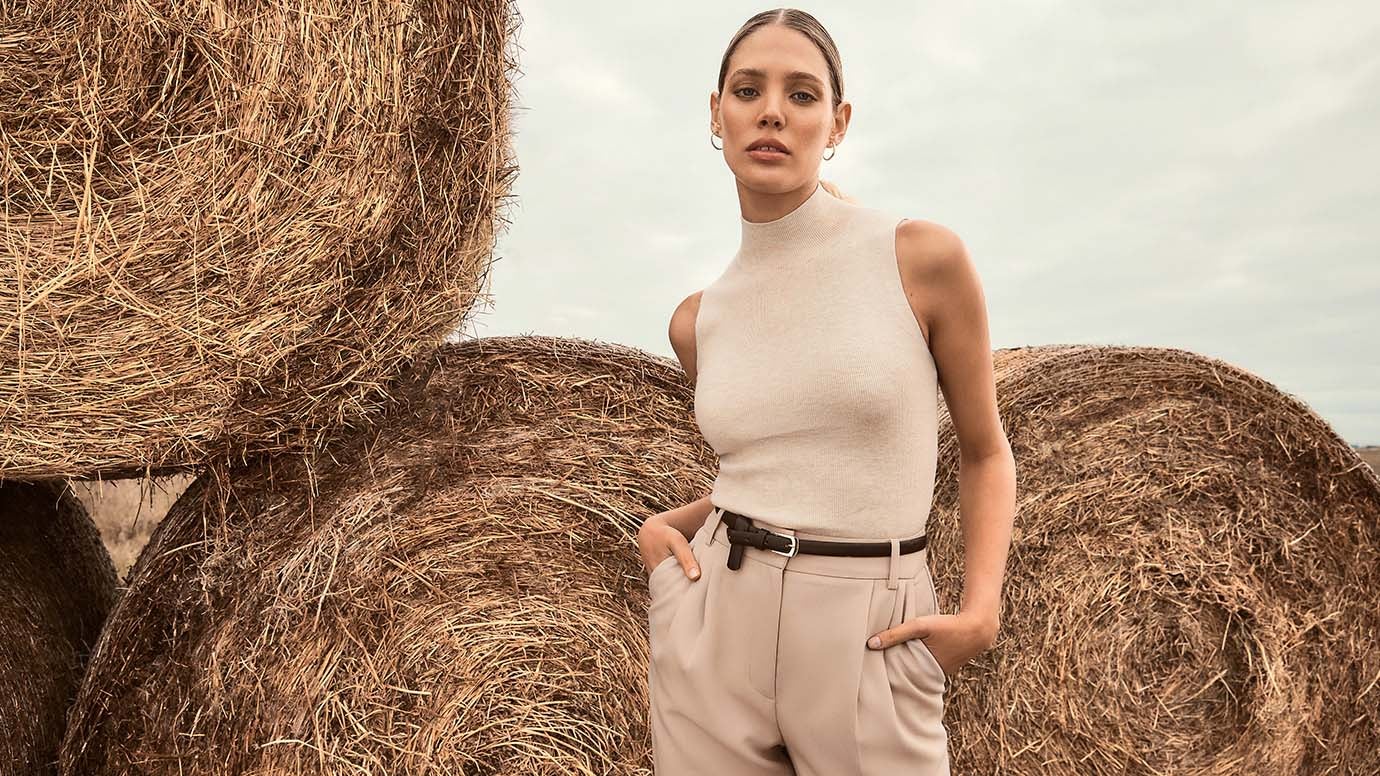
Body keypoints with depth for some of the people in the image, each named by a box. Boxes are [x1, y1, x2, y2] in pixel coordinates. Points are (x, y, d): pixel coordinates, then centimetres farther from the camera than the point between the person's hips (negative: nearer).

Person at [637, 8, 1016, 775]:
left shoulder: (926, 257, -7)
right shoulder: (697, 320, 4)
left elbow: (986, 452, 3)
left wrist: (981, 610, -9)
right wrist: (664, 525, 2)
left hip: (871, 647, -3)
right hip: (713, 629, 3)